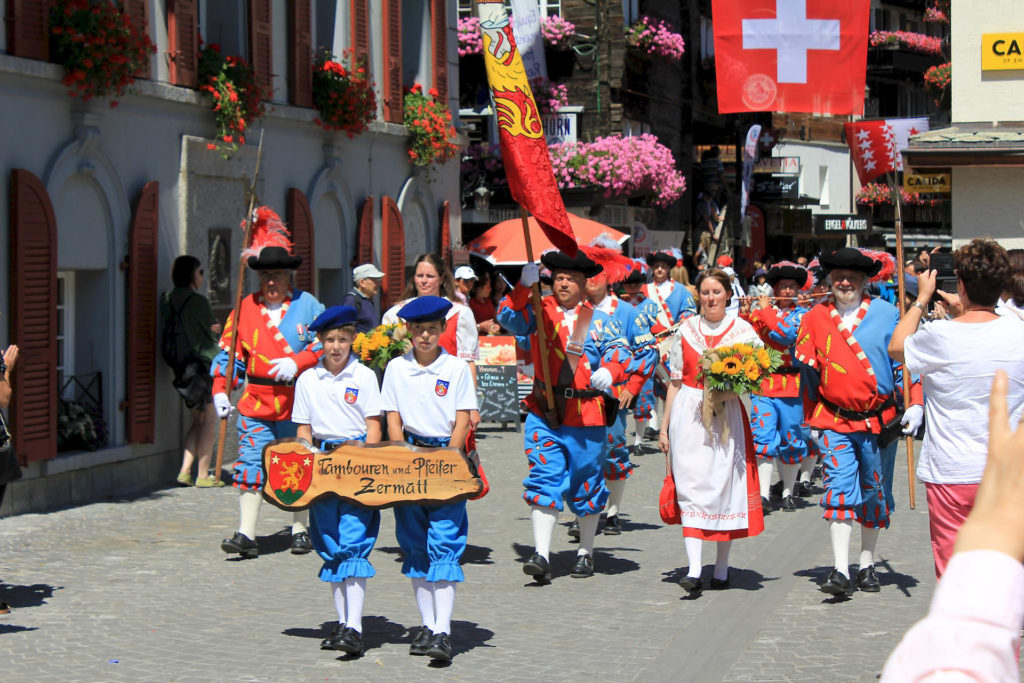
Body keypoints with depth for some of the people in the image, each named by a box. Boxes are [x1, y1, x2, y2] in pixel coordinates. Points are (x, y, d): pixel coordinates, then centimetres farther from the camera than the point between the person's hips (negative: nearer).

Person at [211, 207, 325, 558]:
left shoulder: (307, 305, 2)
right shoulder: (245, 309, 6)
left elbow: (326, 345, 0)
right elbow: (229, 352, 8)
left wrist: (297, 363, -15)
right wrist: (220, 390, -3)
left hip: (297, 401, -1)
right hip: (255, 402, 1)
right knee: (250, 467, -6)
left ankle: (300, 529, 23)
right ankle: (246, 534, -4)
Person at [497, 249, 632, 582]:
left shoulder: (599, 320, 7)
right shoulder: (539, 310, 7)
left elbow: (620, 350, -2)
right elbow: (508, 319, -8)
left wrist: (609, 370, -24)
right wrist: (524, 286, -21)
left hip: (586, 416, 0)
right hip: (543, 414, 0)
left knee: (586, 484, 10)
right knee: (544, 480, -10)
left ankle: (586, 553, 27)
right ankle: (541, 555, -14)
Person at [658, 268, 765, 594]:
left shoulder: (743, 330, 5)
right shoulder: (686, 330, 9)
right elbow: (675, 381, 12)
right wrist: (664, 427, 10)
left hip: (727, 416, -1)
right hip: (689, 414, 1)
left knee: (725, 485, 0)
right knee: (691, 484, -9)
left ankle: (722, 568, 12)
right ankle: (694, 570, -14)